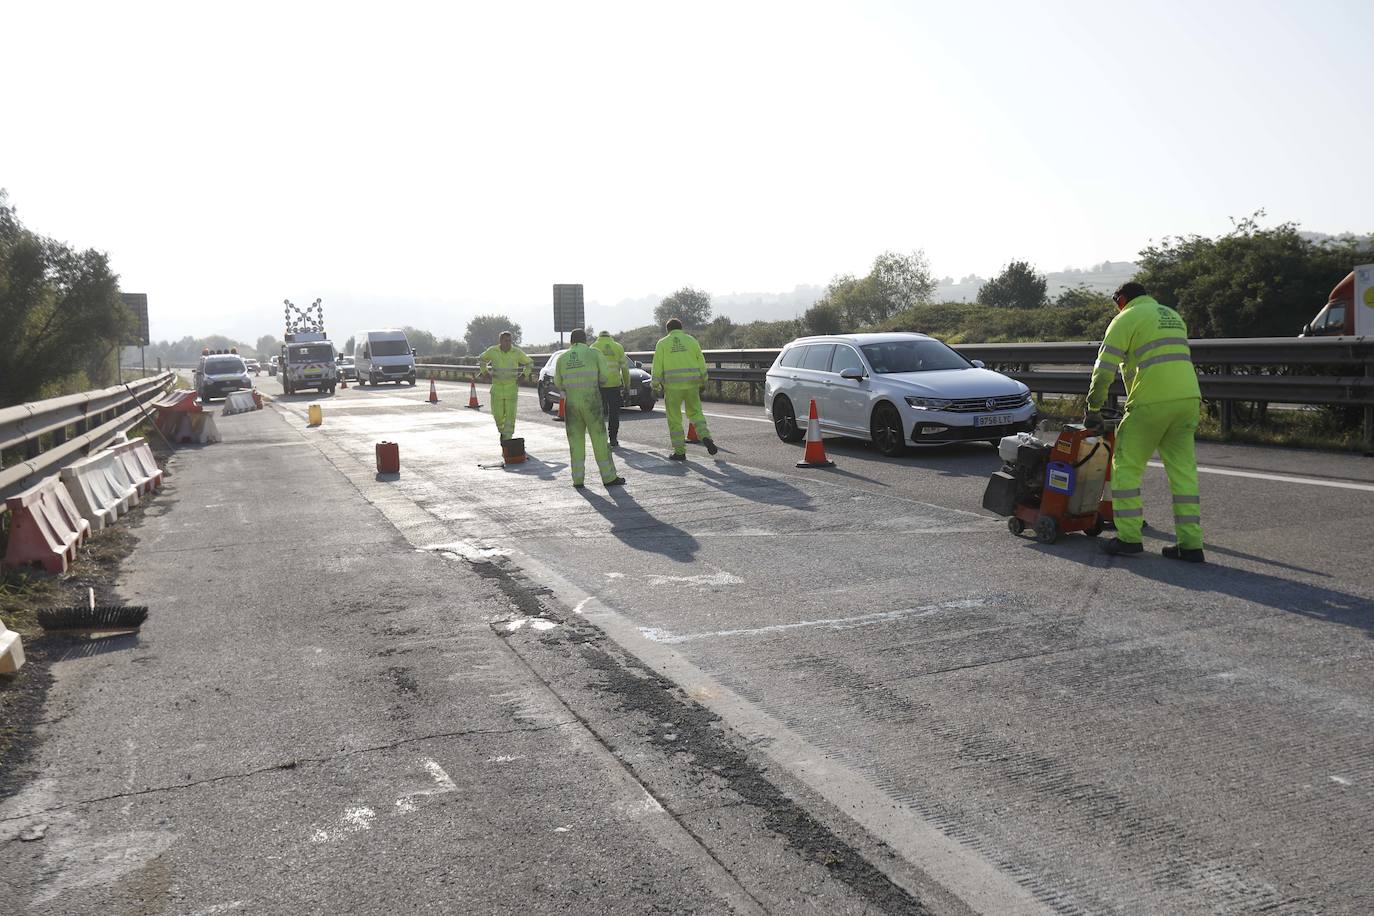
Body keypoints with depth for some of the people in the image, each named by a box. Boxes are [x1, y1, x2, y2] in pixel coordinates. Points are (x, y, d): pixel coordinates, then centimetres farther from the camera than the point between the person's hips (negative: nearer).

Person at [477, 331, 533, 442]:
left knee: (510, 413, -7)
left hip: (512, 386, -1)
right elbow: (481, 360, 15)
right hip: (497, 386, 1)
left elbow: (529, 363, 9)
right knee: (497, 413, 0)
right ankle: (502, 430, 29)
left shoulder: (517, 352, -7)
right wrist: (485, 372, 5)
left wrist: (524, 376, -1)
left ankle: (508, 437, -1)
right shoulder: (492, 351, -5)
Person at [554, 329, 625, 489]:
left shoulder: (562, 358, 6)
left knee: (576, 441, 9)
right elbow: (605, 376, -1)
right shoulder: (593, 353, -1)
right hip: (591, 402, -2)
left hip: (571, 402, 2)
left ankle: (578, 479, 6)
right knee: (599, 439, 3)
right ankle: (609, 477, 6)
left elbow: (558, 383, 13)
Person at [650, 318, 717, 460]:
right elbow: (701, 362, 8)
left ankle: (680, 451, 6)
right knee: (695, 413, 17)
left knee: (674, 419, 6)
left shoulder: (663, 343, 3)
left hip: (672, 386, -2)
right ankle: (705, 437, -6)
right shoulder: (691, 340, 7)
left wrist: (655, 387, 3)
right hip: (691, 384, 2)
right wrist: (703, 383, 16)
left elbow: (657, 367, -1)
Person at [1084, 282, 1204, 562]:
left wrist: (1093, 409, 3)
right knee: (1183, 470, 8)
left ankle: (1128, 536, 2)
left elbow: (1105, 368, -4)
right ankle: (1190, 544, 6)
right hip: (1189, 399, 7)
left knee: (1126, 465, 4)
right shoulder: (1172, 316, 26)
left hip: (1151, 402, -7)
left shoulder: (1126, 319, 2)